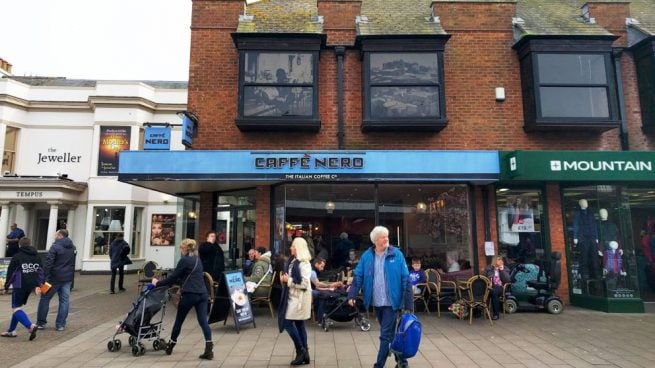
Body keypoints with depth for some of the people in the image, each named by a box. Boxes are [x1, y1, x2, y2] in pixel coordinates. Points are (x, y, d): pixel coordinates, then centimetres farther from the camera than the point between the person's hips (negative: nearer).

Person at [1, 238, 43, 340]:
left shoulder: (17, 257, -6)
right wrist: (38, 285, 11)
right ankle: (11, 331, 23)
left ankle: (31, 326, -23)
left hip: (20, 286, -6)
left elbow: (11, 273, -5)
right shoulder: (37, 256, 11)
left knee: (16, 309, -5)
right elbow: (40, 271, 9)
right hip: (31, 286, 6)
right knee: (18, 307, 19)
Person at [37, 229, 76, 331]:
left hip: (55, 277, -5)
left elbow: (48, 263, -16)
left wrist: (44, 277, -14)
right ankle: (61, 325, 8)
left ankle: (41, 323, 15)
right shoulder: (73, 247, 12)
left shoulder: (55, 246, -11)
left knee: (45, 299, 10)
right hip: (68, 278, 6)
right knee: (64, 300, 7)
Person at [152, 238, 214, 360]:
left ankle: (170, 346, 32)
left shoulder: (184, 260, -6)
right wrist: (174, 282, 33)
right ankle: (209, 350, -9)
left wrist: (158, 283, 10)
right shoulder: (197, 260, 17)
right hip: (202, 294, 6)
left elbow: (173, 277, -4)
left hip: (190, 294, -6)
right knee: (203, 321, 0)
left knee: (179, 320, 13)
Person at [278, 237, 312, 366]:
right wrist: (284, 279, 3)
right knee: (299, 324, 11)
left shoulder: (304, 263, -18)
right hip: (292, 296, 9)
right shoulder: (292, 260, 10)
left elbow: (304, 283, -24)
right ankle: (304, 354, 19)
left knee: (288, 322, -7)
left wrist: (288, 280, -19)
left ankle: (301, 350, 5)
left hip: (299, 298, -9)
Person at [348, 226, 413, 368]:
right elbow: (358, 276, -1)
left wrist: (408, 302, -9)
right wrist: (352, 295, -13)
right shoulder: (367, 256, -1)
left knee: (385, 335, -3)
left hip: (391, 302, -4)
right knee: (389, 333, 18)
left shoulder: (396, 254, -8)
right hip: (376, 302, 4)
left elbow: (405, 279, -7)